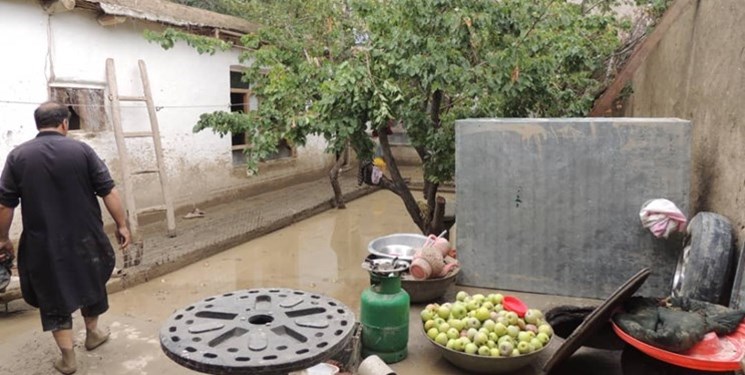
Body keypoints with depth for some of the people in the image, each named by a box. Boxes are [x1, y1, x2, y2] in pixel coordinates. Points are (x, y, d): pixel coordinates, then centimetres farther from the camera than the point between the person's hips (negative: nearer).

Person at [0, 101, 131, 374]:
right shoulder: (81, 150, -6)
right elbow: (108, 192, -8)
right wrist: (121, 225, 0)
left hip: (44, 244, 0)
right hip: (84, 238, 0)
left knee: (55, 298, 11)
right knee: (91, 285, 22)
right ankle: (93, 334, 39)